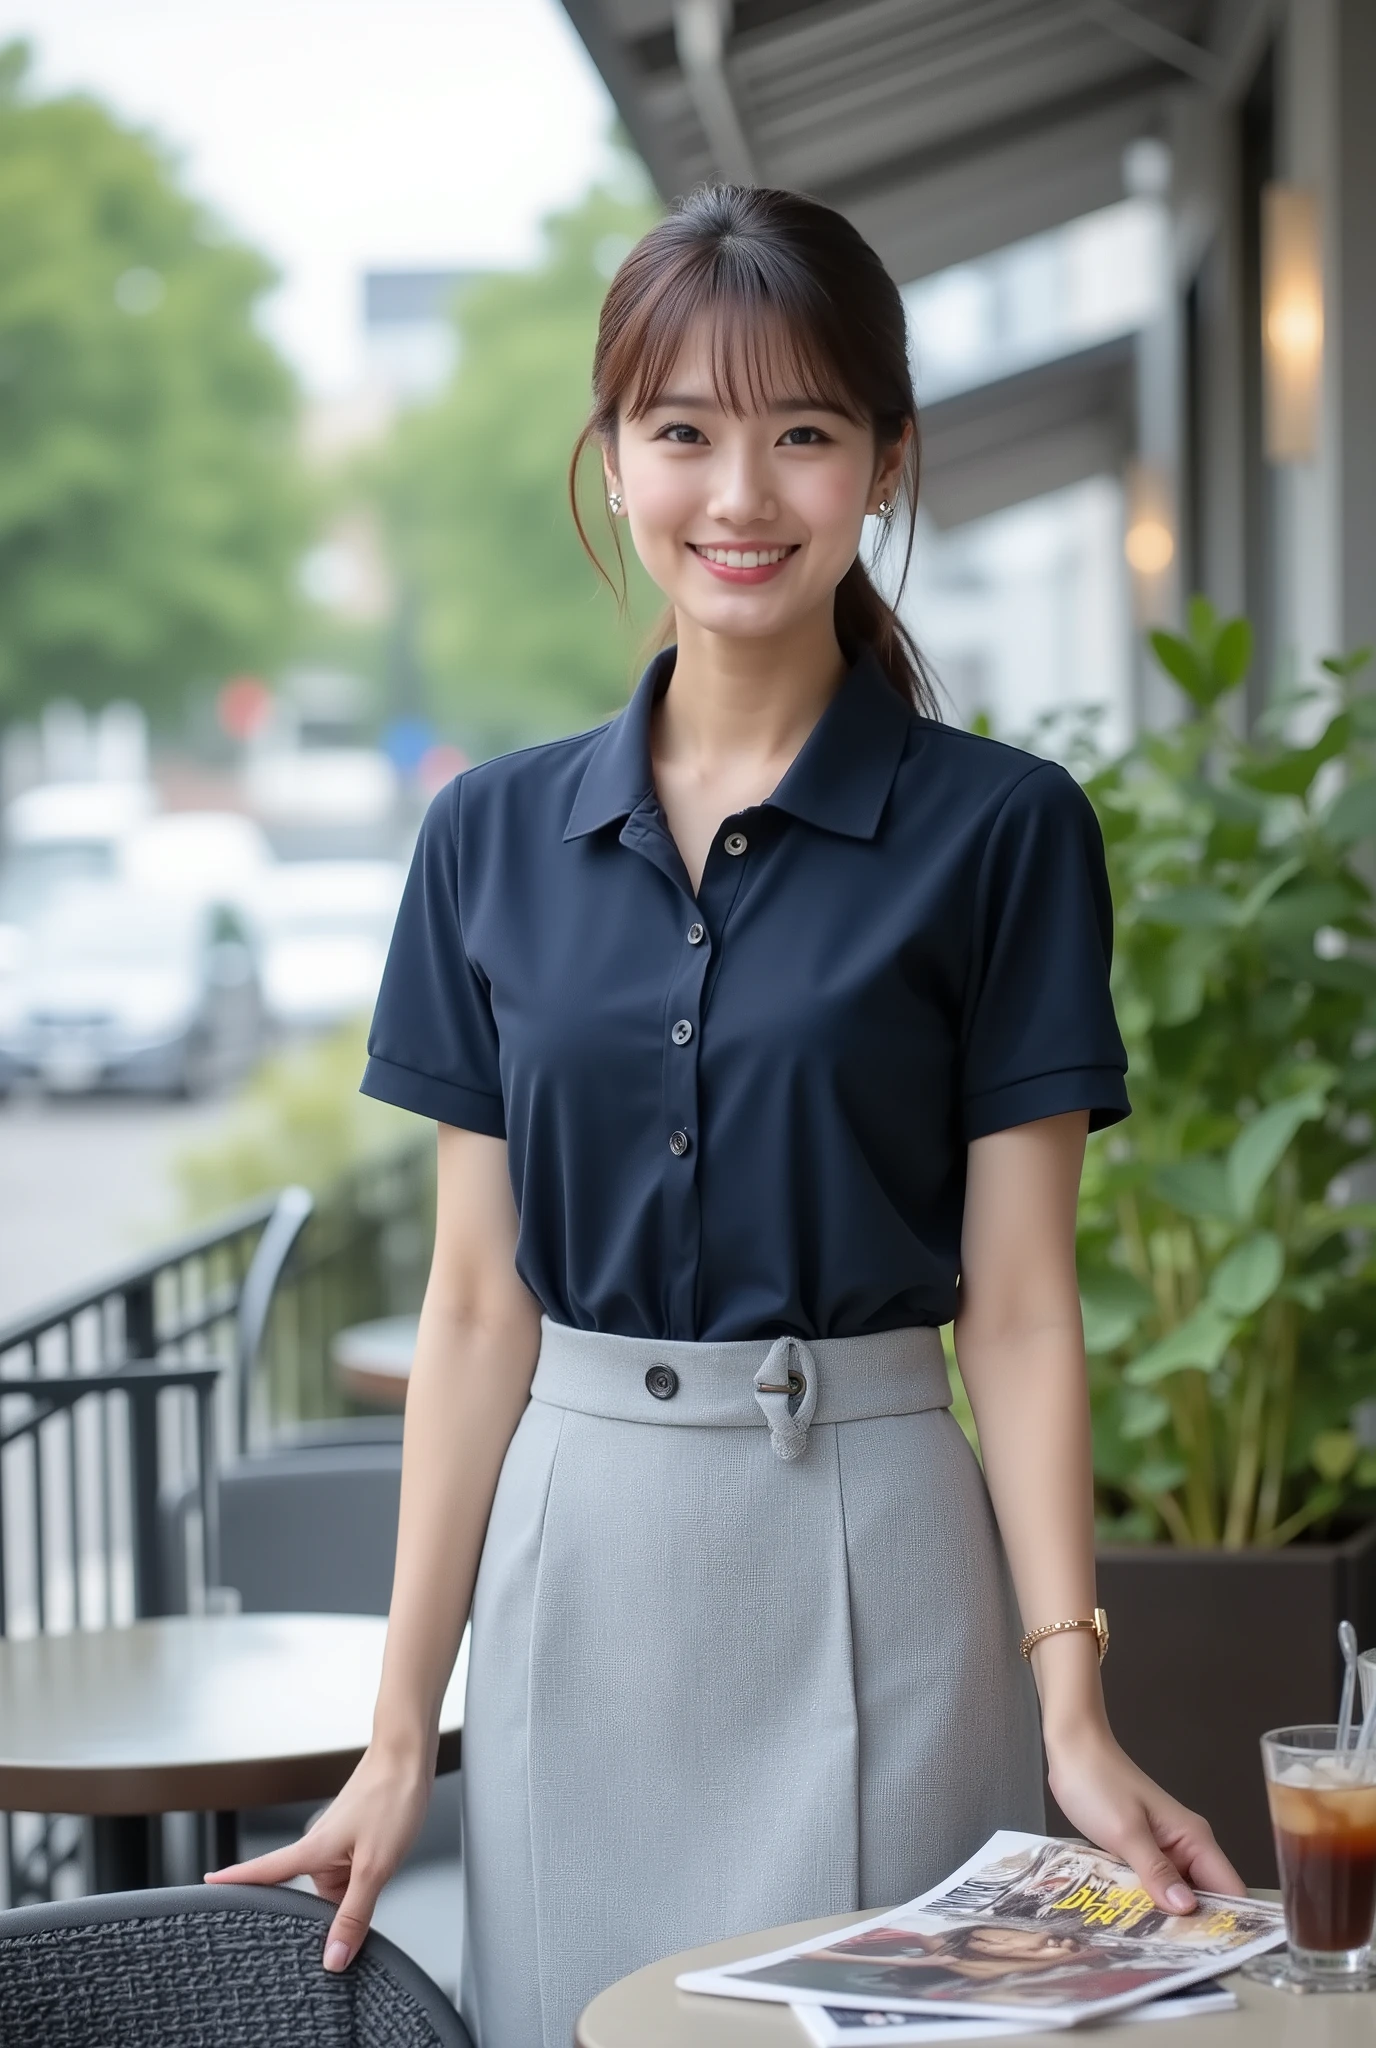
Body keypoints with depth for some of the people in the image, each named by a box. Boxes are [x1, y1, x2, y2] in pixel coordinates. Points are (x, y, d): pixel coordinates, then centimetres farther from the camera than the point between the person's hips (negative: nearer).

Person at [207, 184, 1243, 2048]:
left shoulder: (998, 831, -3)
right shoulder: (497, 838, 6)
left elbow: (1019, 1312, -4)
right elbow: (479, 1306, 6)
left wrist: (1076, 1716, -15)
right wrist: (400, 1740, 3)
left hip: (865, 1562, -3)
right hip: (573, 1572, 3)